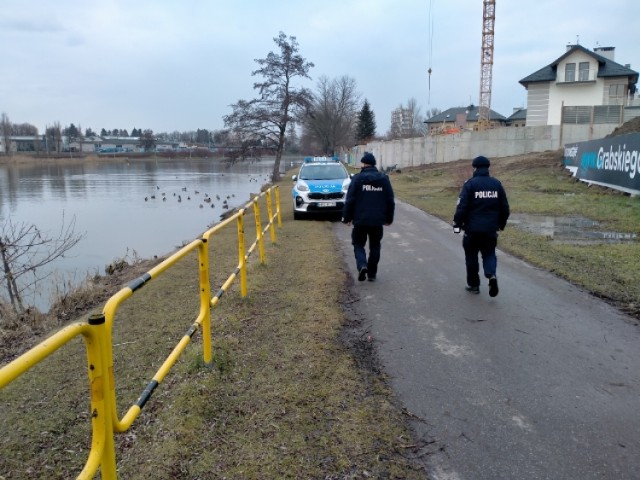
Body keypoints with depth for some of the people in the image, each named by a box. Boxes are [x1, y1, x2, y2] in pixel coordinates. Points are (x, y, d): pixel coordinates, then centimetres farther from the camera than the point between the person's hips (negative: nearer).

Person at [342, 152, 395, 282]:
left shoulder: (357, 178, -6)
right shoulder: (384, 179, 5)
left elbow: (350, 200, -8)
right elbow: (390, 201, 6)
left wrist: (346, 217, 2)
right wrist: (389, 218, 15)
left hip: (360, 220, -2)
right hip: (378, 221, 3)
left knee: (358, 244, 11)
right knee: (375, 247, 15)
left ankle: (362, 265, -14)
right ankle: (372, 273, 17)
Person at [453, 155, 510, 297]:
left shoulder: (470, 184, -9)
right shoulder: (497, 184, 5)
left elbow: (462, 206, -13)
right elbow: (505, 207, 10)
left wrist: (457, 224, -4)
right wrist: (501, 223, 22)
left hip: (472, 228, -3)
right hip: (491, 228, 3)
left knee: (471, 256, 10)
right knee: (489, 254, 14)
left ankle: (473, 284, 18)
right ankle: (492, 275, -12)